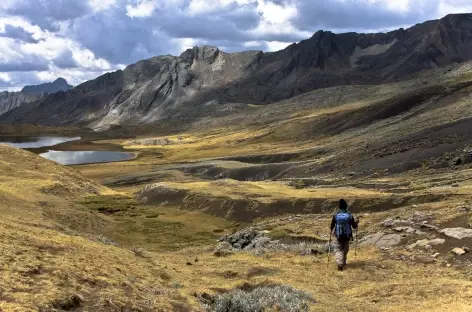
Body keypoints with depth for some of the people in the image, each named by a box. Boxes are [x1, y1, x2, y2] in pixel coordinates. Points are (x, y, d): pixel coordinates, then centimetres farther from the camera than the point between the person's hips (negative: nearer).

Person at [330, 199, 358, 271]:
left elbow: (332, 226, 2)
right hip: (347, 236, 1)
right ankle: (343, 263, 33)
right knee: (345, 249, 21)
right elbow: (354, 227, -1)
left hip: (338, 236, -1)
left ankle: (339, 264, -13)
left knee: (339, 250, 5)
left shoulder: (336, 215, -8)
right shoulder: (350, 215, -8)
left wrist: (331, 230, 24)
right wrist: (356, 223, 20)